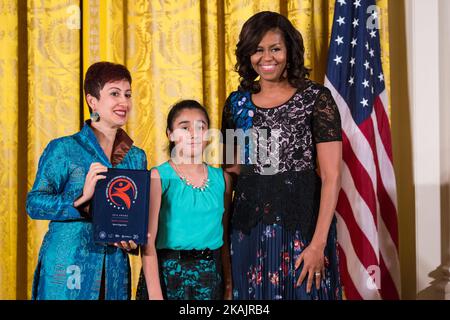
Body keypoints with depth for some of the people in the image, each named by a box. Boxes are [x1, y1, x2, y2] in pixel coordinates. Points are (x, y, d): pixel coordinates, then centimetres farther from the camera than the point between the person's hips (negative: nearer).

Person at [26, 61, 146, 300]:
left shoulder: (136, 157, 10)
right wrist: (80, 199, -25)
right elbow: (34, 203, -11)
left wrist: (133, 239, -4)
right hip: (67, 268, -4)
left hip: (115, 270, 4)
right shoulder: (63, 149, -4)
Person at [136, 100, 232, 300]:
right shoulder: (159, 176, -7)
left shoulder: (221, 178, 5)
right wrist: (155, 293, -15)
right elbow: (148, 240, -11)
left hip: (210, 275, 4)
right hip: (168, 273, -3)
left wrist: (228, 286, 8)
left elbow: (224, 237, 10)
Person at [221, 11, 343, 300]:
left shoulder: (316, 98, -6)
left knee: (303, 292, 7)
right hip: (249, 225, 4)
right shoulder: (237, 102, 6)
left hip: (302, 222, -3)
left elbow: (331, 177, -10)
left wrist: (318, 244, -17)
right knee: (253, 294, 13)